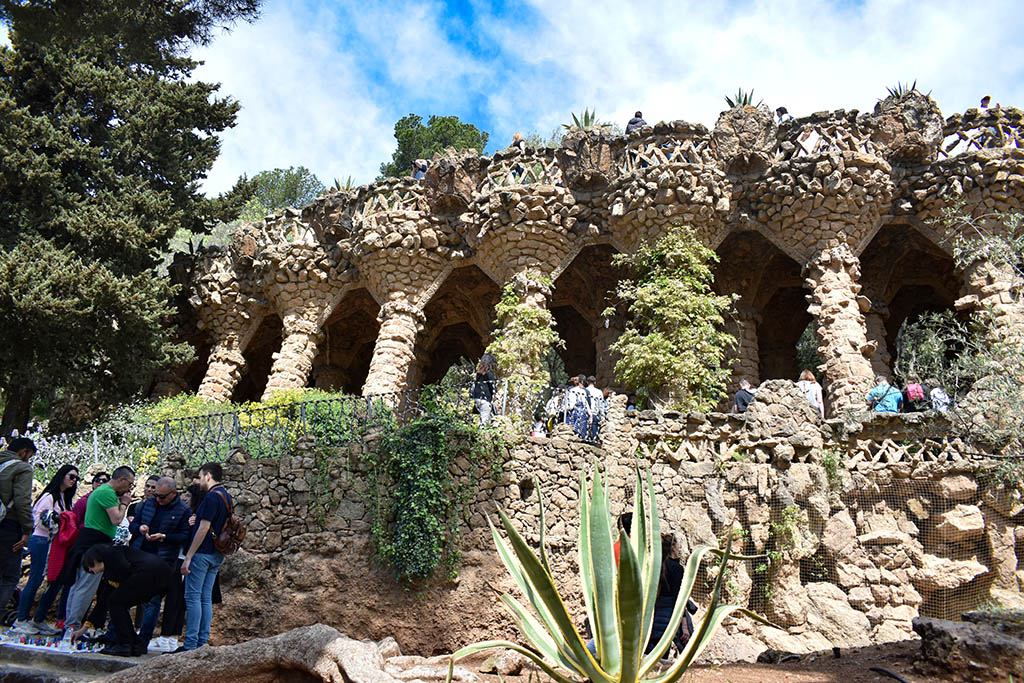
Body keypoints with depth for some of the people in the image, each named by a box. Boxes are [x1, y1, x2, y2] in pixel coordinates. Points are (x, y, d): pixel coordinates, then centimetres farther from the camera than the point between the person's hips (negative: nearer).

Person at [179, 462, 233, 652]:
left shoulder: (212, 496, -14)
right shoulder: (226, 496, 15)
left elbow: (204, 529, -19)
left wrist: (188, 557, -17)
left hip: (203, 553, -9)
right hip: (216, 555, 9)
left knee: (193, 597, -4)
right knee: (206, 598, 10)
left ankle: (190, 644, -2)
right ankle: (202, 642, 12)